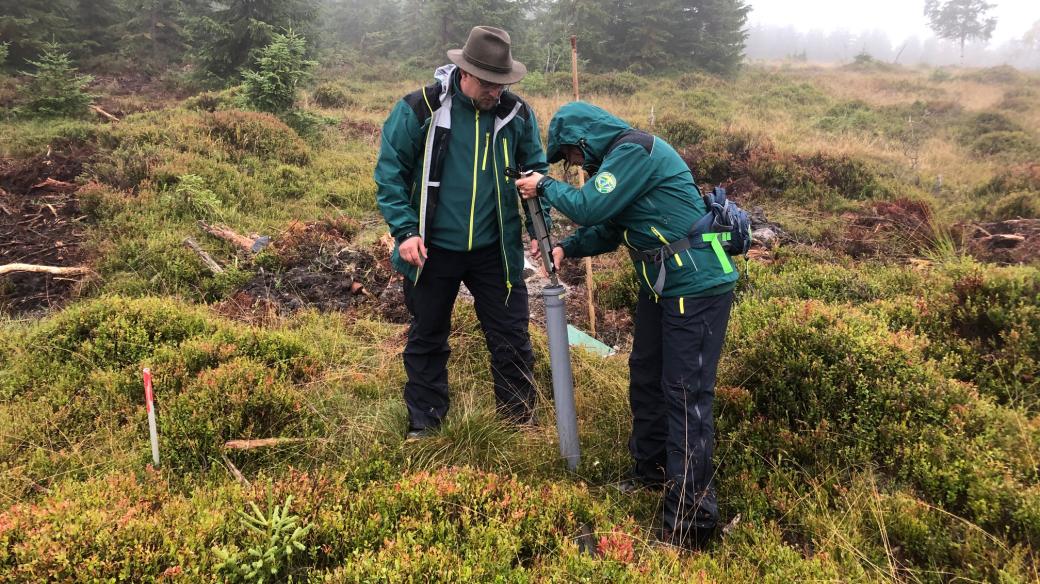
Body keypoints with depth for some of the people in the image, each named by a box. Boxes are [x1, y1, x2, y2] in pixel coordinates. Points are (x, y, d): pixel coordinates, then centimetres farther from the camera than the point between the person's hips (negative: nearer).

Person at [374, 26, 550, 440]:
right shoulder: (419, 109, -12)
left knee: (512, 339, 7)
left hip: (495, 250, 2)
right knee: (427, 339, 14)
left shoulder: (518, 114, -4)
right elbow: (390, 173, -7)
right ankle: (423, 424, 32)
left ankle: (520, 420, 27)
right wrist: (405, 230, -16)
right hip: (433, 250, -1)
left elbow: (536, 170, 7)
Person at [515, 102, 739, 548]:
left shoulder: (634, 150, -17)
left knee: (686, 395, -9)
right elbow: (608, 228, 18)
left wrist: (545, 186, -5)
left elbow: (589, 208, -21)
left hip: (697, 287, -10)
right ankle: (650, 470, 36)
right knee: (645, 378, 18)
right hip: (662, 285, 10)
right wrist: (566, 249, 4)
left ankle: (689, 521, -2)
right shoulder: (619, 158, 15)